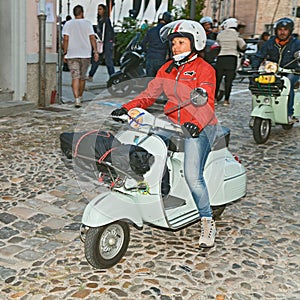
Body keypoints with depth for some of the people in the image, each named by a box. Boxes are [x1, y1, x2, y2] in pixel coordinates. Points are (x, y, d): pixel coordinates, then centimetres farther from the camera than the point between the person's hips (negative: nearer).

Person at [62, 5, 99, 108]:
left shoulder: (68, 24, 2)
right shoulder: (87, 23, 3)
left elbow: (66, 39, -5)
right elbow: (92, 38, -3)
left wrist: (65, 53, 0)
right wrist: (95, 51, -2)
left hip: (72, 55, -1)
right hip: (85, 54, 1)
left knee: (75, 77, -5)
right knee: (82, 77, 15)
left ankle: (77, 99, -19)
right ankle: (80, 97, 29)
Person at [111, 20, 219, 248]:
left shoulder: (204, 69, -3)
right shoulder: (167, 69, 17)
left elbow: (207, 103, -15)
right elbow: (150, 93, 11)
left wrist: (196, 123, -35)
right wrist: (127, 108, -5)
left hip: (198, 127, -6)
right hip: (171, 124, 6)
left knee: (192, 176, -21)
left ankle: (207, 221, 0)